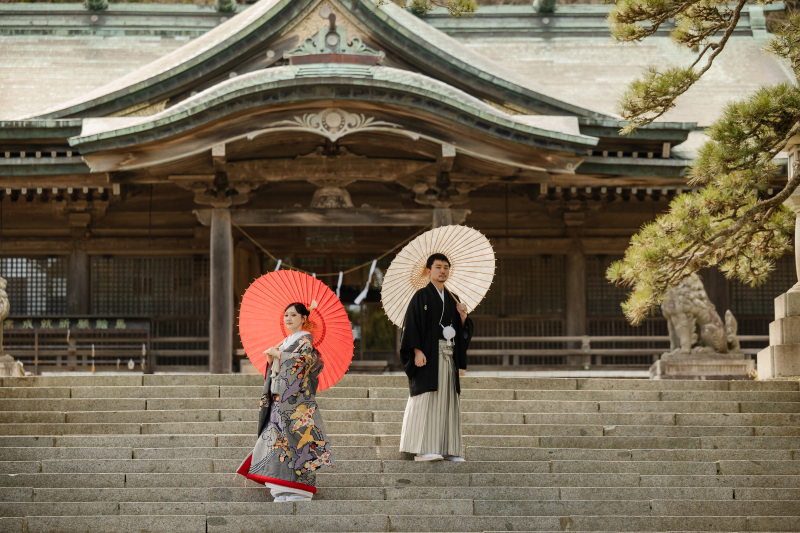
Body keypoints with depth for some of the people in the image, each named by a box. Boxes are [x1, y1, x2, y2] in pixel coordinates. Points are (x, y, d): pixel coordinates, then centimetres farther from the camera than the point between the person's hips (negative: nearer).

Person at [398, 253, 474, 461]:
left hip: (449, 356, 6)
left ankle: (447, 450, 6)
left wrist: (463, 317, -3)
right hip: (428, 357, -6)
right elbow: (411, 325, -9)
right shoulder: (421, 296, -1)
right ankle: (422, 450, -13)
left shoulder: (452, 299, 18)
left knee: (447, 402, 4)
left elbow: (463, 331, 18)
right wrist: (417, 351, -19)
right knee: (426, 401, -11)